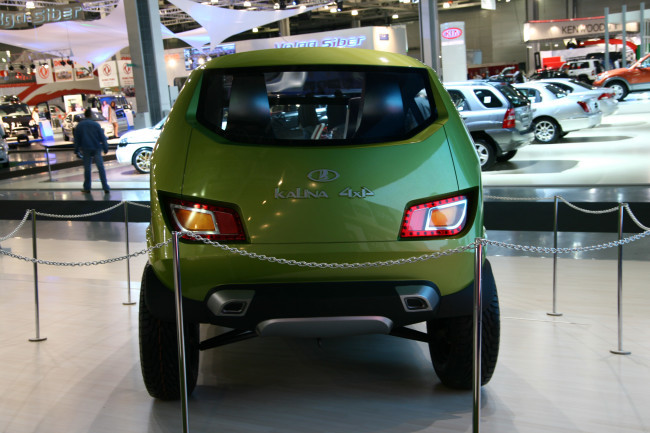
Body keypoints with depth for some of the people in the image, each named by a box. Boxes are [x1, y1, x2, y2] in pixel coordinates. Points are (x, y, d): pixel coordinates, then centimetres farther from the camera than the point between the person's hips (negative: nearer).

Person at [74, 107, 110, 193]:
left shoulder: (79, 125, 4)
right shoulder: (96, 124, -3)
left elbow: (76, 139, 7)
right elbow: (102, 137, -2)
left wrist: (76, 150, 14)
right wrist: (105, 148, 4)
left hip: (86, 149, 2)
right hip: (96, 148, -2)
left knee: (87, 168, 10)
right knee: (101, 168, -3)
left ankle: (87, 188, 14)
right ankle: (105, 187, -7)